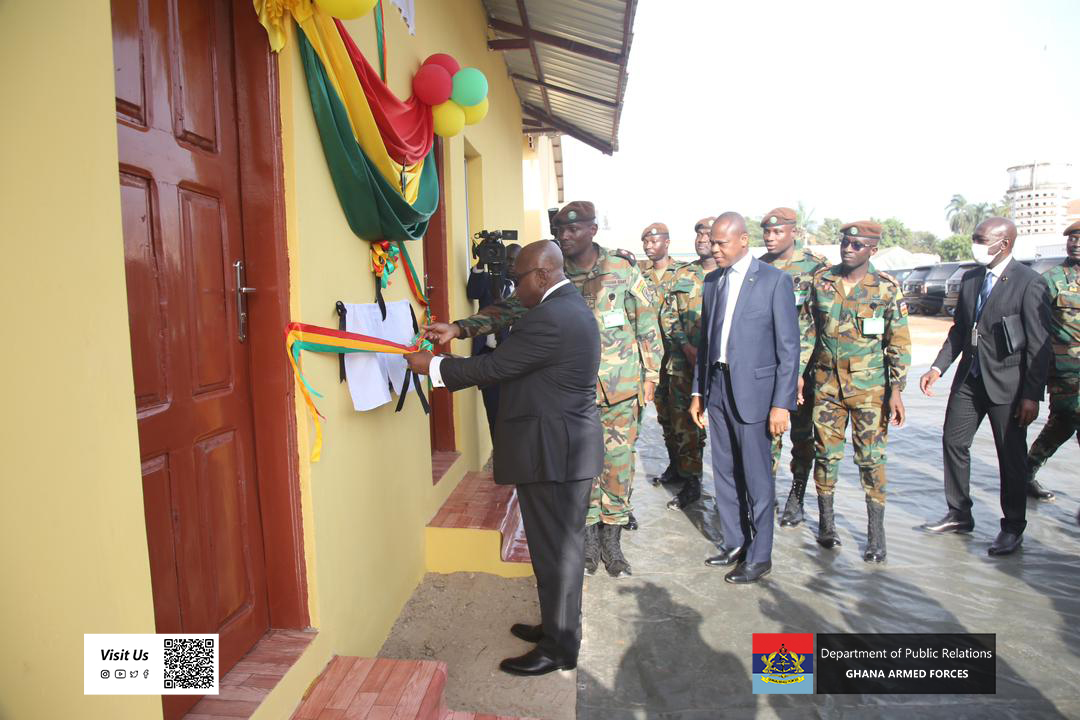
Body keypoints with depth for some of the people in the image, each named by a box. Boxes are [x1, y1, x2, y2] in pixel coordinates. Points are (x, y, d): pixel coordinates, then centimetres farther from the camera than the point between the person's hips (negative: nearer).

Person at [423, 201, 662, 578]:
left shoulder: (623, 271, -4)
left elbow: (647, 325, 2)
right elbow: (509, 309, -8)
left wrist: (650, 375, 2)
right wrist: (459, 327, -21)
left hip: (619, 391, -1)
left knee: (617, 465, 8)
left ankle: (611, 542, 26)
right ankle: (588, 541, 28)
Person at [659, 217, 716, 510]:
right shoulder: (683, 275, 10)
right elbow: (668, 315, 9)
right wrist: (687, 347, -6)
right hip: (685, 365, 4)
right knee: (685, 425, 10)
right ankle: (690, 483, 24)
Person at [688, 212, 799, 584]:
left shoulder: (774, 280, -7)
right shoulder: (712, 281, 10)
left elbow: (789, 345, -8)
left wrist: (782, 403, -13)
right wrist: (698, 391, 13)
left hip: (754, 389, -6)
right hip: (717, 386, 6)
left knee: (756, 477, 3)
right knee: (725, 472, 14)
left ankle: (759, 556, 17)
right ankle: (735, 543, 29)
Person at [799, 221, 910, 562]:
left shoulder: (887, 288, -3)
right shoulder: (821, 281, 3)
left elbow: (899, 343, -2)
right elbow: (806, 332, 8)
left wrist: (897, 390, -7)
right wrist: (796, 373, 3)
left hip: (869, 386, -2)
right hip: (826, 383, 2)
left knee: (871, 457, 2)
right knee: (826, 453, 8)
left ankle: (876, 534, 15)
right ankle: (826, 522, 24)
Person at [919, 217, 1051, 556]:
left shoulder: (1029, 283, -12)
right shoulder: (970, 278, 7)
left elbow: (1039, 344, -13)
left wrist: (1032, 394, -15)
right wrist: (938, 368, 4)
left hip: (1007, 382, -6)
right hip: (969, 378, 6)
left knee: (1011, 455, 6)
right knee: (953, 442, 10)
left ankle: (1013, 526, 23)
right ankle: (959, 514, 26)